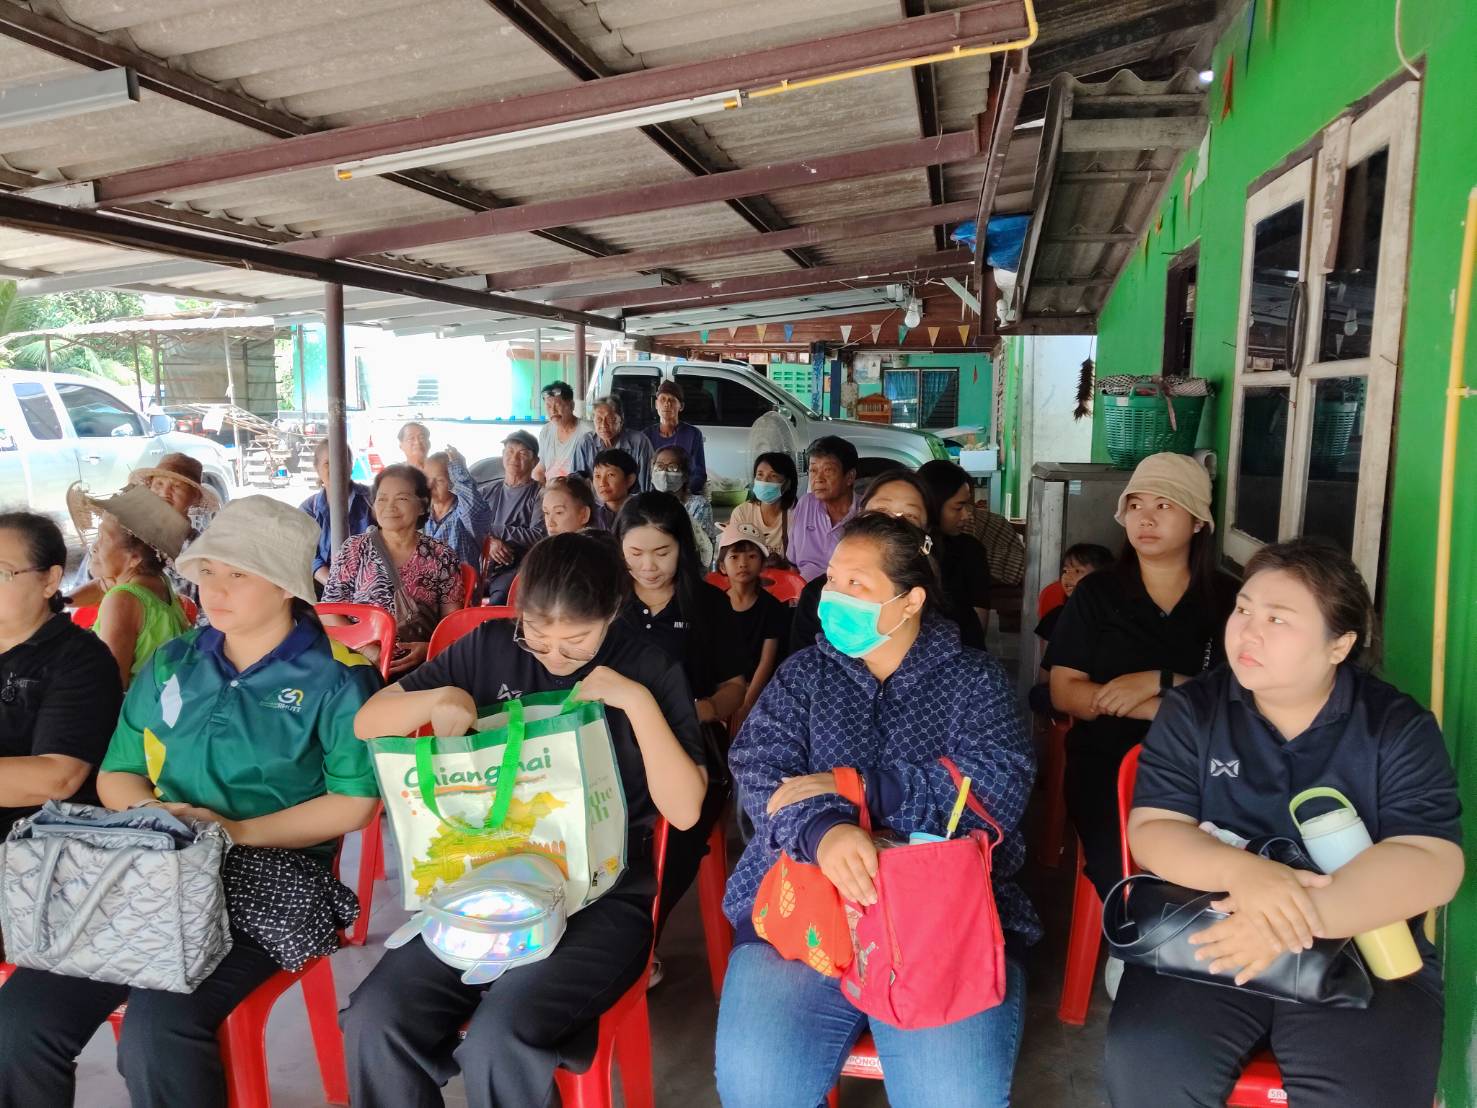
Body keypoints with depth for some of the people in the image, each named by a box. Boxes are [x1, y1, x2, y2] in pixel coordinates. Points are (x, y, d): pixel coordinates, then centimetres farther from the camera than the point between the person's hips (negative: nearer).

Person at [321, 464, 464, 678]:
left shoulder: (442, 557, 5)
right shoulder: (354, 551, 6)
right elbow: (329, 610, 4)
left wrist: (430, 648, -12)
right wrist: (366, 648, -10)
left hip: (422, 667, 1)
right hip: (362, 664, 0)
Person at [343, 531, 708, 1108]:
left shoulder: (649, 669, -3)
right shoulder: (491, 646, 3)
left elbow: (684, 811, -10)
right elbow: (367, 724, 9)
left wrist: (639, 703, -20)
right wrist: (439, 698, -11)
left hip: (603, 897, -3)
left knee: (499, 1041, -28)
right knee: (375, 1022, -19)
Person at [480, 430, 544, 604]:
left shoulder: (539, 494, 3)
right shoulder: (489, 491, 20)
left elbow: (539, 536, -9)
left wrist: (493, 530, -5)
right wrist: (489, 541, -10)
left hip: (517, 568, -5)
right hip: (484, 566, 5)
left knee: (498, 602, -32)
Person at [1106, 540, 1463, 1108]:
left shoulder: (1400, 727, 0)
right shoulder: (1190, 710, 2)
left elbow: (1432, 865, -11)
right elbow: (1151, 831, -4)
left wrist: (1299, 913, -26)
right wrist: (1242, 872, -24)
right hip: (1206, 936, 0)